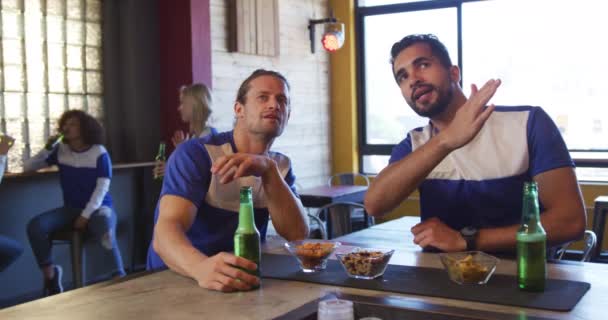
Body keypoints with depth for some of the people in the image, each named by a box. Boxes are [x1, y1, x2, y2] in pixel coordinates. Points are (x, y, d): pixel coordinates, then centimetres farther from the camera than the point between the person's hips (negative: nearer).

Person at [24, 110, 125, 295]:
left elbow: (102, 187, -11)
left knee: (105, 232, -37)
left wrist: (86, 215, -19)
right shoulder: (60, 150, 4)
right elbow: (28, 167, 6)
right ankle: (50, 276, -4)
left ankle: (120, 277, -19)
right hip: (71, 208, 4)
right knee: (35, 226, -20)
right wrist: (47, 149, -9)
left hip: (98, 207, -4)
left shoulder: (99, 153, -7)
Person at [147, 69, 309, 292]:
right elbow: (165, 234, -24)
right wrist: (202, 267, -44)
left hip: (243, 281, 4)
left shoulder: (281, 165, 5)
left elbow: (298, 234, -9)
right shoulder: (196, 153, -12)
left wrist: (269, 171, -22)